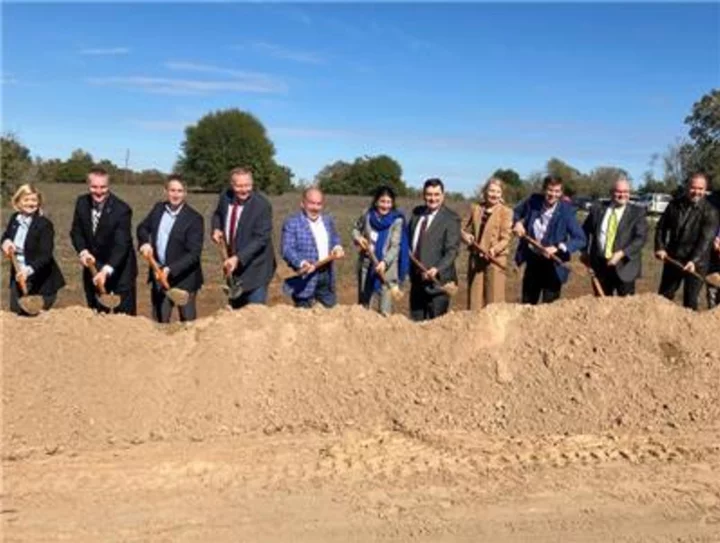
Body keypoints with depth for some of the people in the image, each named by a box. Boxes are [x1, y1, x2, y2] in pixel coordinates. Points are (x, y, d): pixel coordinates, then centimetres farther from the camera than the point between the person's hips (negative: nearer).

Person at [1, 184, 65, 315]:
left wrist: (29, 270, -39)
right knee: (15, 312, 12)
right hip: (18, 276, 6)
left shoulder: (44, 224, -17)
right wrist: (6, 242, -7)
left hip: (40, 281, -6)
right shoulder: (14, 219, 2)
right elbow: (6, 236, 18)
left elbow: (45, 255, -23)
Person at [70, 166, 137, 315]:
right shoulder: (81, 203, -5)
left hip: (119, 270, -5)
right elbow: (76, 231, 4)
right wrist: (83, 251, -16)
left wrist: (106, 270, -39)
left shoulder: (121, 209, -22)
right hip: (92, 267, 5)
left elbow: (121, 245, -27)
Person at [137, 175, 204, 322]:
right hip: (159, 275, 5)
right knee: (159, 320, 11)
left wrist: (171, 269, -27)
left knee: (188, 321, 5)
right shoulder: (158, 209, 4)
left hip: (184, 278, -5)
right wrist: (145, 242, -3)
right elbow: (142, 227, 19)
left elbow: (194, 254, -18)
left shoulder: (194, 218, -14)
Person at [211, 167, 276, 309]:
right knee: (235, 309, 18)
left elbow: (261, 238, -23)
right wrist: (216, 229, -5)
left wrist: (238, 258, -31)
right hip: (233, 264, 6)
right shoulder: (226, 197, -5)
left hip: (254, 267, -6)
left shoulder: (262, 204, -22)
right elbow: (218, 214, 17)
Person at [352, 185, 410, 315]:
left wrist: (385, 262, -31)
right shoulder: (367, 216, -1)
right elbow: (356, 229, 18)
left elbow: (395, 246, -17)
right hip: (366, 266, 4)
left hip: (386, 269, -4)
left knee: (385, 310, -6)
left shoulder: (397, 221, -12)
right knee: (364, 305, 15)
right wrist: (358, 238, -4)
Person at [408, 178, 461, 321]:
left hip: (437, 279, -6)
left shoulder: (451, 218, -9)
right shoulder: (417, 213, 10)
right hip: (417, 278, 6)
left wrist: (438, 269, -28)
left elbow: (452, 250, -15)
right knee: (416, 322, 11)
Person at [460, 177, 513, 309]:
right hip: (475, 259, 4)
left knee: (494, 299, -3)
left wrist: (495, 249, -26)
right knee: (475, 298, 8)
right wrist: (466, 236, -7)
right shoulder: (475, 209, 10)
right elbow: (463, 228, 16)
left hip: (495, 259, -4)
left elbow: (505, 238, -8)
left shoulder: (505, 212, -2)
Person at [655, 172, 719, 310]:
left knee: (690, 301, 5)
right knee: (663, 297, 14)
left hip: (696, 263, -4)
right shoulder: (674, 204, 1)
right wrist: (660, 247, -6)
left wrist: (694, 261, -30)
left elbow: (706, 239, -19)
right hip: (672, 259, 4)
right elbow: (661, 227, 8)